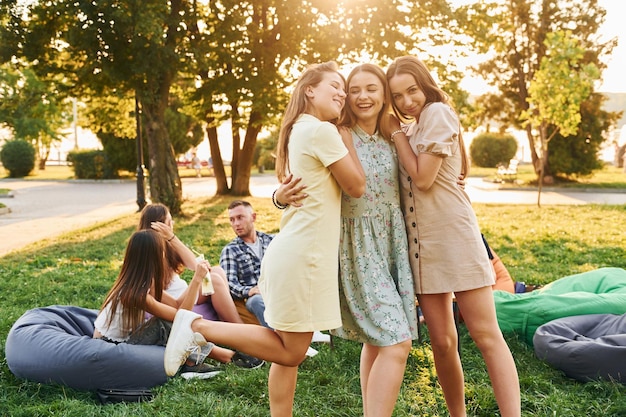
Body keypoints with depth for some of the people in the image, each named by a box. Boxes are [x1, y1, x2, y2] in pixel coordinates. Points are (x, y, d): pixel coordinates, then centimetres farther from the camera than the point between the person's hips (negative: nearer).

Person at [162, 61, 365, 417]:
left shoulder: (298, 130, 15)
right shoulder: (322, 131, -14)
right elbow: (357, 187, -8)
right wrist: (344, 136, -1)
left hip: (297, 251, 10)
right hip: (303, 256, -10)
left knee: (290, 350, 13)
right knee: (290, 352, -1)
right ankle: (199, 326, -2)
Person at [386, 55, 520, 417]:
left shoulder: (437, 112, -5)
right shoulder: (414, 129, 18)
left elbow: (424, 178, -12)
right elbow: (409, 183, 9)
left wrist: (398, 132, -3)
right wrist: (400, 131, 5)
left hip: (453, 234, -7)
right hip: (421, 241, 7)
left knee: (486, 335, -7)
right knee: (442, 343, 7)